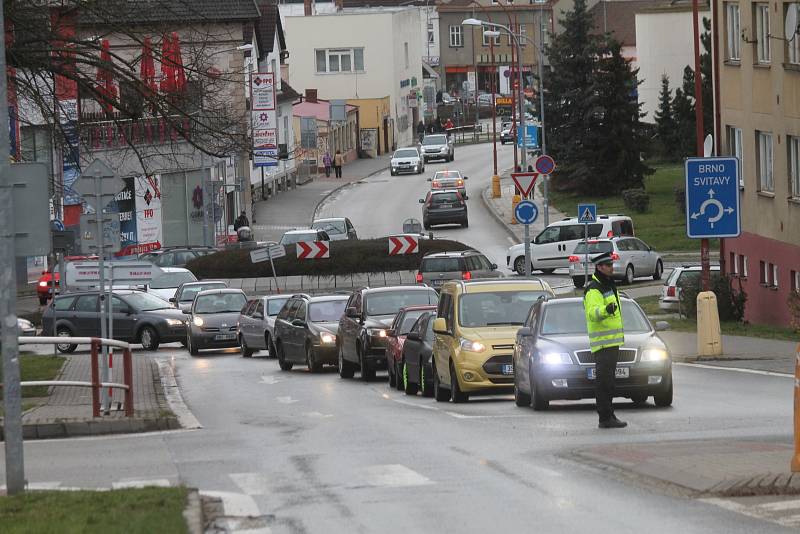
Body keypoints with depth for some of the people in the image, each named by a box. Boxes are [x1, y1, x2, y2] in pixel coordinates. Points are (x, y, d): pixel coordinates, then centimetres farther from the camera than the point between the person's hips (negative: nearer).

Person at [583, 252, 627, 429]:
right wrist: (605, 310, -50)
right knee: (604, 381, -11)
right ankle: (605, 418, -13)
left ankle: (609, 416, 17)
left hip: (613, 341, 10)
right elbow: (592, 313, -31)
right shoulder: (593, 290, -15)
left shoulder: (609, 286, 18)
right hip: (603, 343, -10)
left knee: (608, 381, 13)